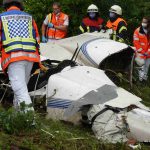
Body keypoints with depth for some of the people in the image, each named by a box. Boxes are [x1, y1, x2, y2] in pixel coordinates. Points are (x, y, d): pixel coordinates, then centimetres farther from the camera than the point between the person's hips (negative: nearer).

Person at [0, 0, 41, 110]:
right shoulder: (29, 18, 19)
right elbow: (37, 40, 18)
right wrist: (37, 59, 26)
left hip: (13, 56, -4)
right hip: (30, 56, 4)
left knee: (20, 88, -10)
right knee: (22, 85, 18)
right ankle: (17, 109, 28)